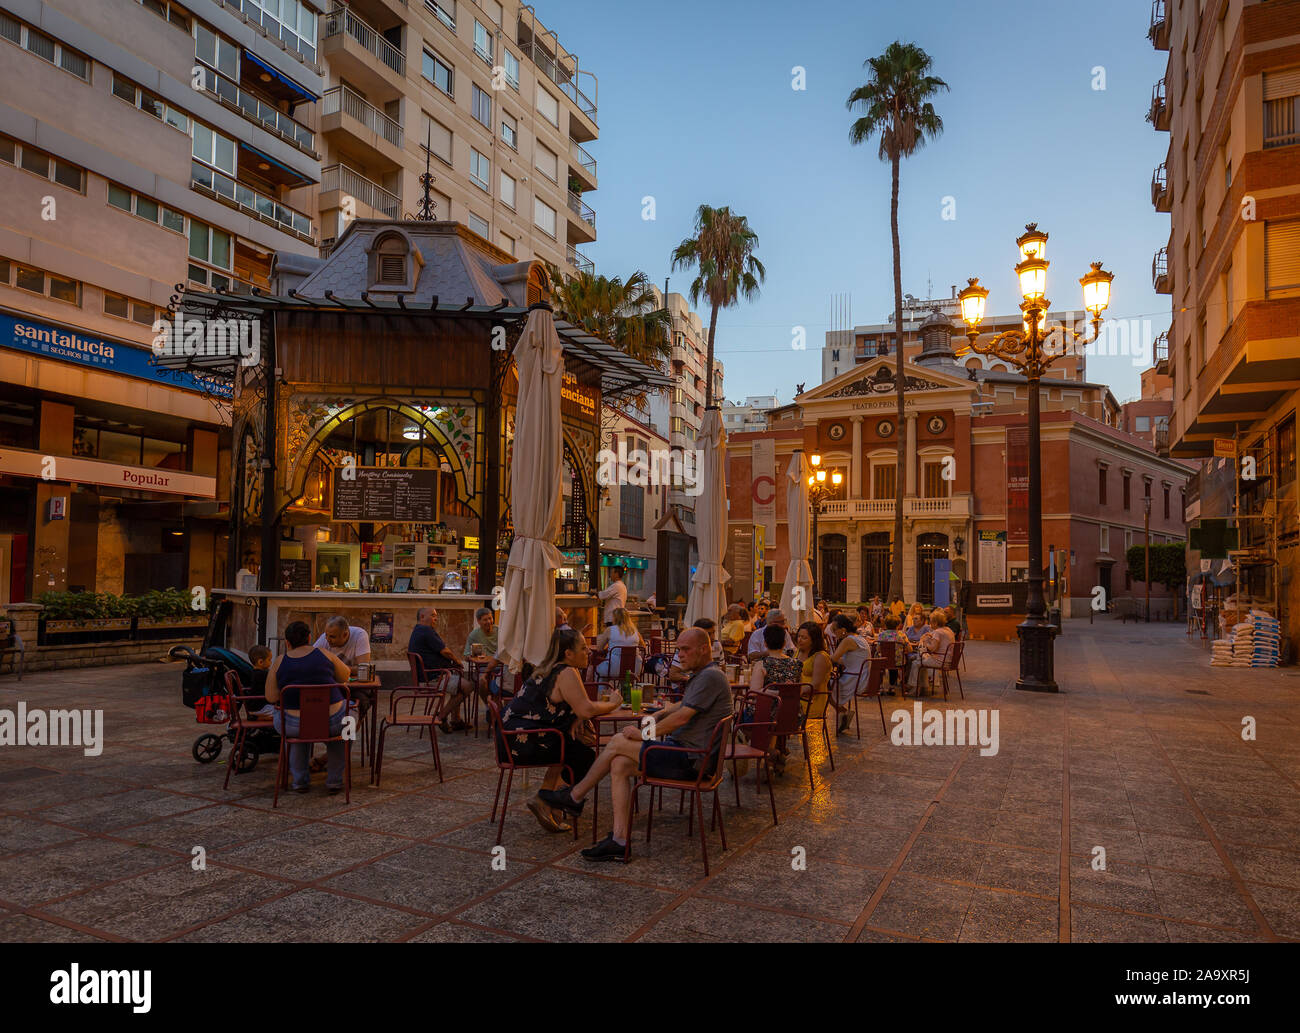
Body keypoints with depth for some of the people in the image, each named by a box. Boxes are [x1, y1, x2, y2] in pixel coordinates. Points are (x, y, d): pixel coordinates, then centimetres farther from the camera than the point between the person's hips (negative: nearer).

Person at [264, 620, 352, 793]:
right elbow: (345, 676, 15)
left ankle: (300, 781, 34)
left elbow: (270, 697, 4)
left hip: (294, 726, 1)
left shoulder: (280, 662, 1)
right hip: (331, 723, -1)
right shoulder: (324, 654, 2)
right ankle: (334, 781, 31)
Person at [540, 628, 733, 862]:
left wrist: (643, 734, -9)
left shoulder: (711, 676, -14)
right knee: (619, 765, -5)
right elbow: (680, 706, 32)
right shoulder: (700, 676, 20)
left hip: (692, 760, -10)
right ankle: (620, 841, -8)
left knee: (617, 742, -9)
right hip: (685, 754, 10)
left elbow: (681, 718, -19)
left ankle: (575, 797, 7)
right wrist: (654, 717, 13)